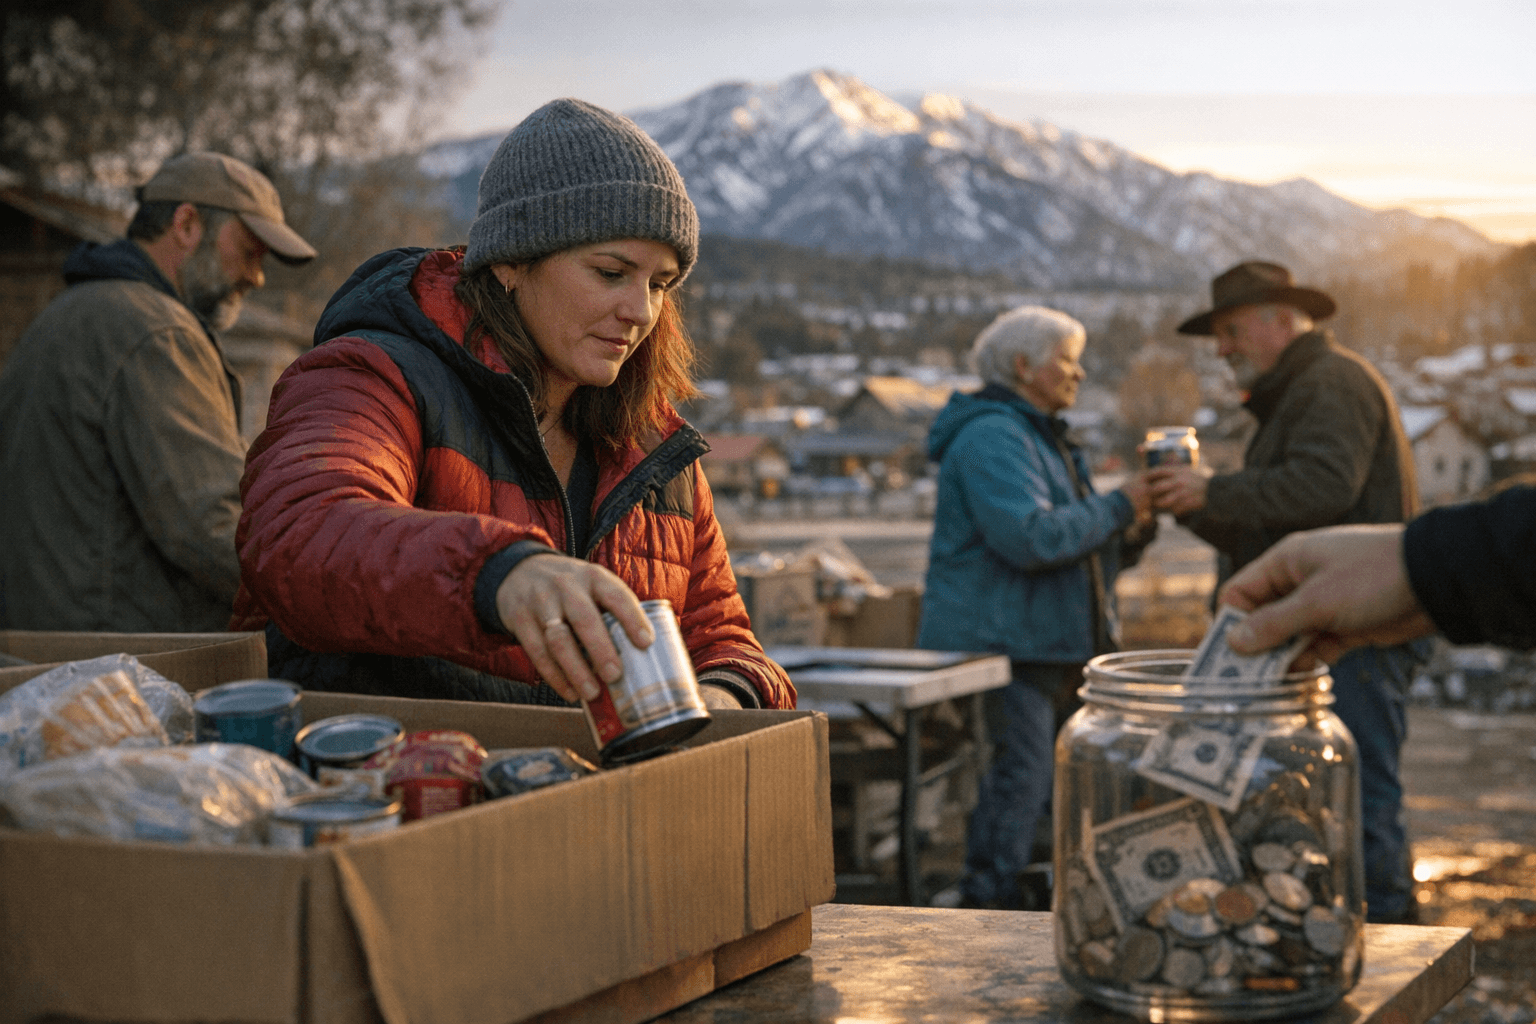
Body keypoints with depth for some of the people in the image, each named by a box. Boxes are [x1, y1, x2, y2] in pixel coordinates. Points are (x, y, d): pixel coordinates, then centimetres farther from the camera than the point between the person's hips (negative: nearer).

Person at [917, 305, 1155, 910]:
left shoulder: (1044, 439, 22)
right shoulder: (991, 438, -12)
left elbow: (1083, 551, 24)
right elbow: (1031, 538, -26)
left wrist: (1134, 529, 4)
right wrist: (1118, 507, -15)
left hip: (1054, 653, 10)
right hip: (998, 650, -10)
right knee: (1016, 788, -12)